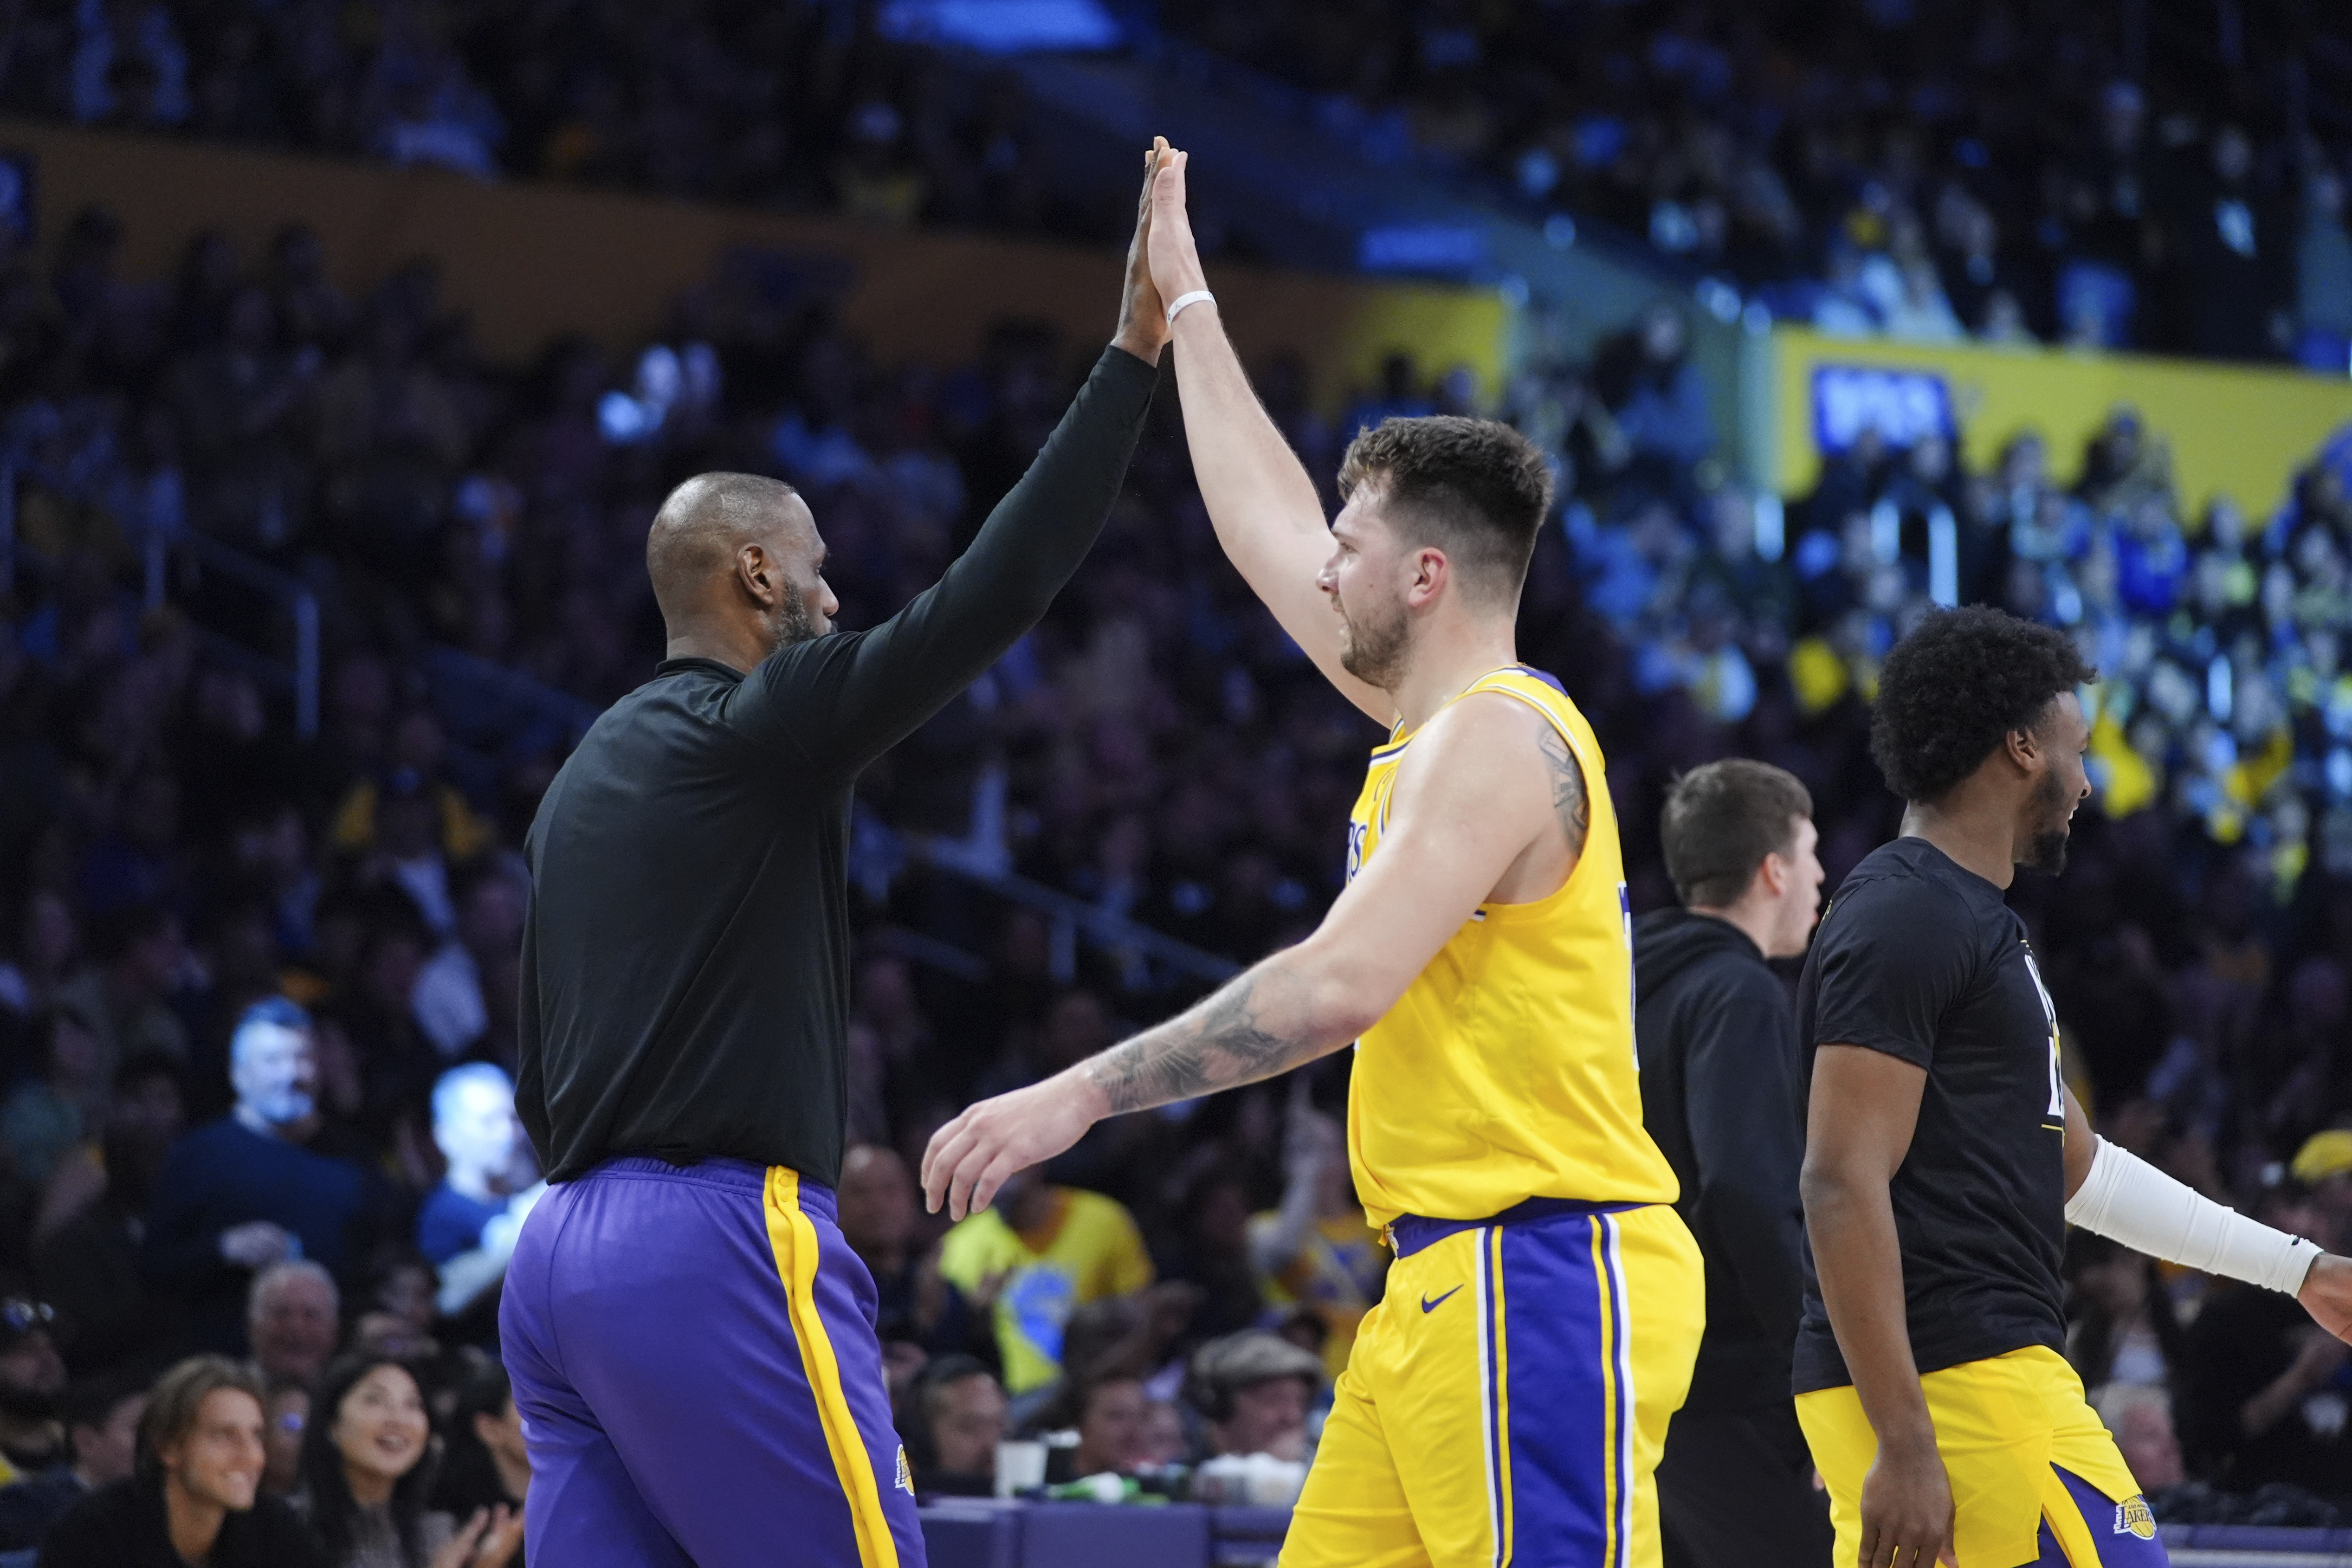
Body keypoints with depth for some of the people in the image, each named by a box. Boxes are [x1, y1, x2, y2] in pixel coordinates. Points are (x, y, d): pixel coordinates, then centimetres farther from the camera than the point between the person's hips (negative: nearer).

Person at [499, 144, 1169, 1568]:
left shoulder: (588, 777, 22)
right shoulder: (758, 729, -5)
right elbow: (997, 592, -13)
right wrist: (1135, 354, -10)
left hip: (567, 1248, 9)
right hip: (717, 1242, -9)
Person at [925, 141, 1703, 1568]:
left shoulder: (1495, 738, -12)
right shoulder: (1444, 721, 17)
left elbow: (1340, 987, -23)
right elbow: (1267, 534, 31)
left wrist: (1078, 1097, -22)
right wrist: (1186, 302, 38)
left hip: (1537, 1280, -10)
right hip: (1448, 1285, 10)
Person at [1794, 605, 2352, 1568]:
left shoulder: (1974, 922, 22)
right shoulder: (1906, 920, -11)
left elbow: (2078, 1166, 30)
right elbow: (1841, 1187, -19)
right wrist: (1905, 1444, -24)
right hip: (1962, 1381, -10)